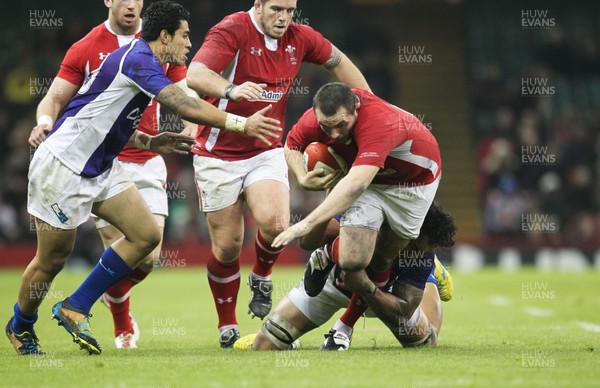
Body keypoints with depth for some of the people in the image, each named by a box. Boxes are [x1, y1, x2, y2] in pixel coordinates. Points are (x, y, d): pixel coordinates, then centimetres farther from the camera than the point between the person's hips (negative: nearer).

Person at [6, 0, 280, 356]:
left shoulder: (139, 58, 11)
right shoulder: (138, 58, -20)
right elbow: (185, 106, -32)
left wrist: (149, 142, 7)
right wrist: (241, 124, -30)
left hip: (100, 167, 10)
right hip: (63, 166, -10)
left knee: (147, 235, -1)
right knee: (52, 260, 2)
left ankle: (75, 308, 8)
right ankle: (20, 327, 28)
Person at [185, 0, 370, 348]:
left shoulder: (299, 37, 0)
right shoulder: (233, 31, -17)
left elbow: (338, 62, 19)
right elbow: (195, 75, -32)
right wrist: (231, 90, -51)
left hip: (266, 152, 3)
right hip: (219, 155, -3)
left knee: (275, 223, -22)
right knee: (228, 244, 0)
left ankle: (262, 278, 10)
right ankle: (227, 328, 18)